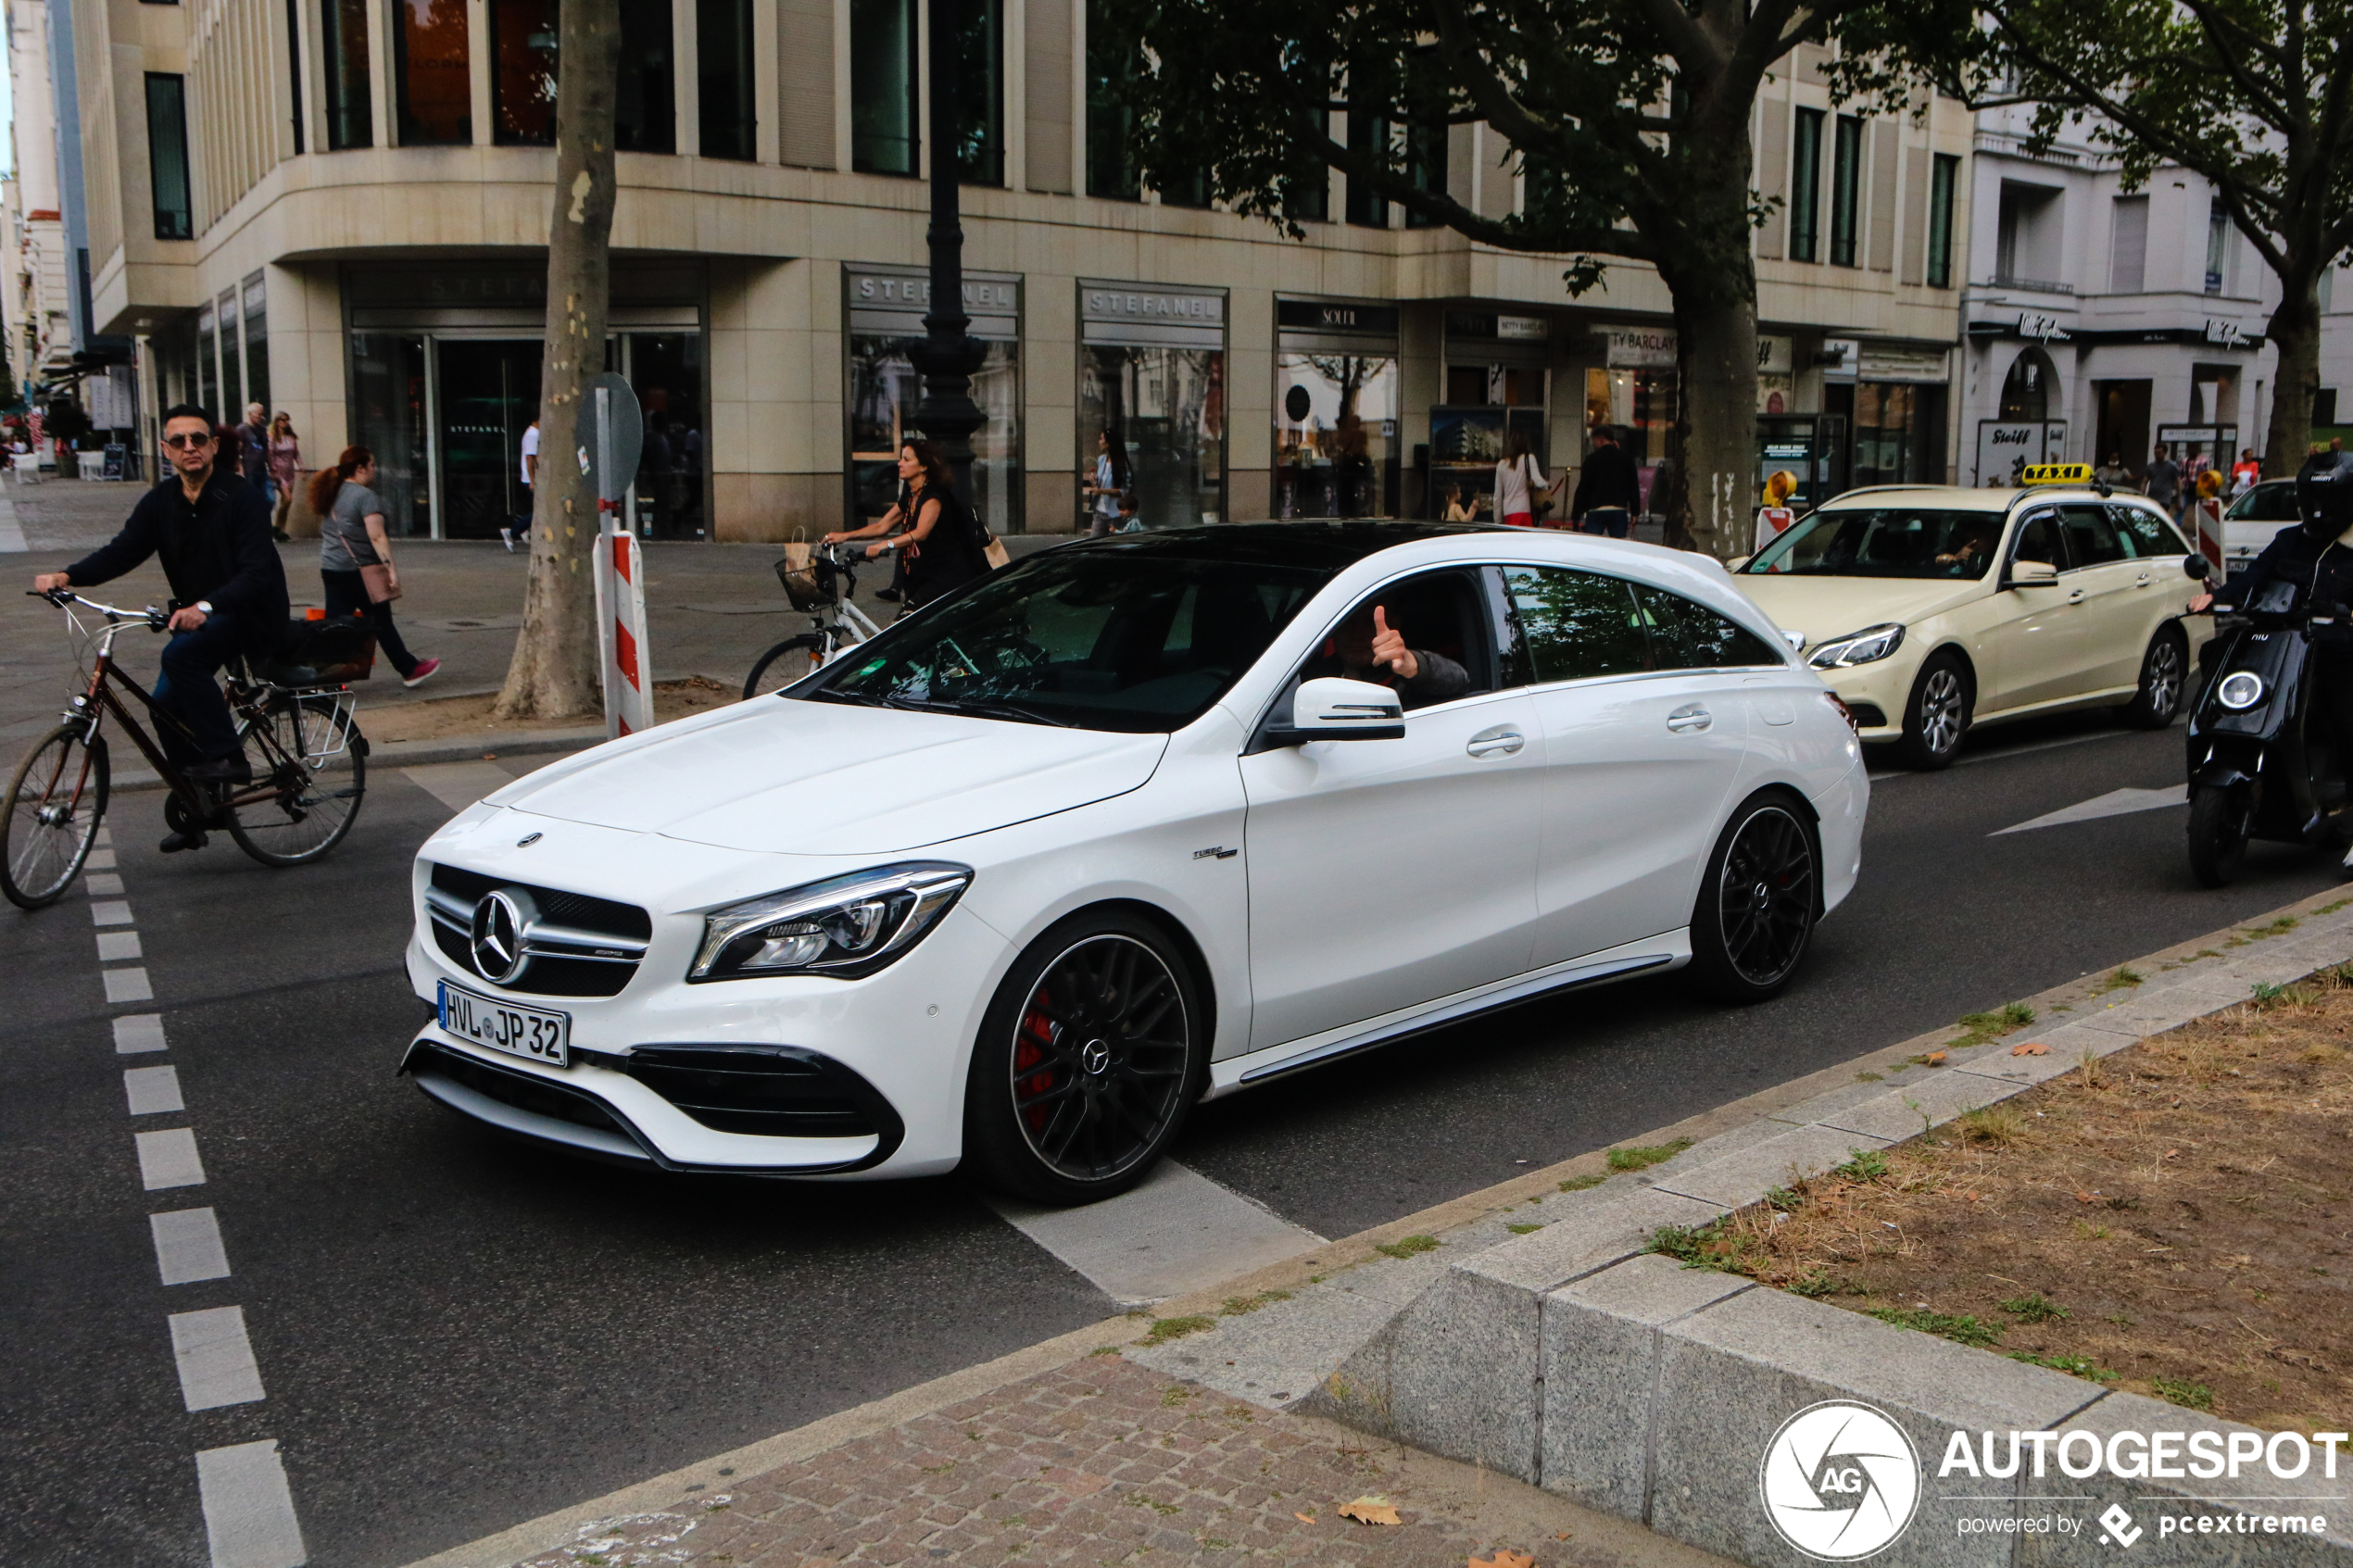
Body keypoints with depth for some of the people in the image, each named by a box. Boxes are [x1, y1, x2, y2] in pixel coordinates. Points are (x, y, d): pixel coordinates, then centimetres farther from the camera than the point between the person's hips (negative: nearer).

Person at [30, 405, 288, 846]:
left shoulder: (239, 497, -14)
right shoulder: (160, 502, 5)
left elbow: (255, 572, -23)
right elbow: (122, 550, -4)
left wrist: (206, 605, -39)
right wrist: (67, 576, -23)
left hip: (250, 612, -7)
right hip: (195, 615, 7)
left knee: (180, 655, -31)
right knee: (166, 703, -5)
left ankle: (227, 757, -21)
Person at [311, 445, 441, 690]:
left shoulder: (330, 494, 13)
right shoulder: (365, 496, -13)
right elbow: (377, 536, -22)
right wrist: (391, 567, -25)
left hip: (330, 569, 7)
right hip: (360, 570, -7)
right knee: (381, 623, 4)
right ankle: (411, 670, 16)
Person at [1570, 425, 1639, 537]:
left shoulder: (1592, 459, -1)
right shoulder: (1626, 458, 10)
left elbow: (1582, 489, -2)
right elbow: (1634, 487, 10)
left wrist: (1575, 515, 0)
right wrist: (1634, 512, 14)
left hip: (1596, 511, -3)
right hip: (1619, 511, 3)